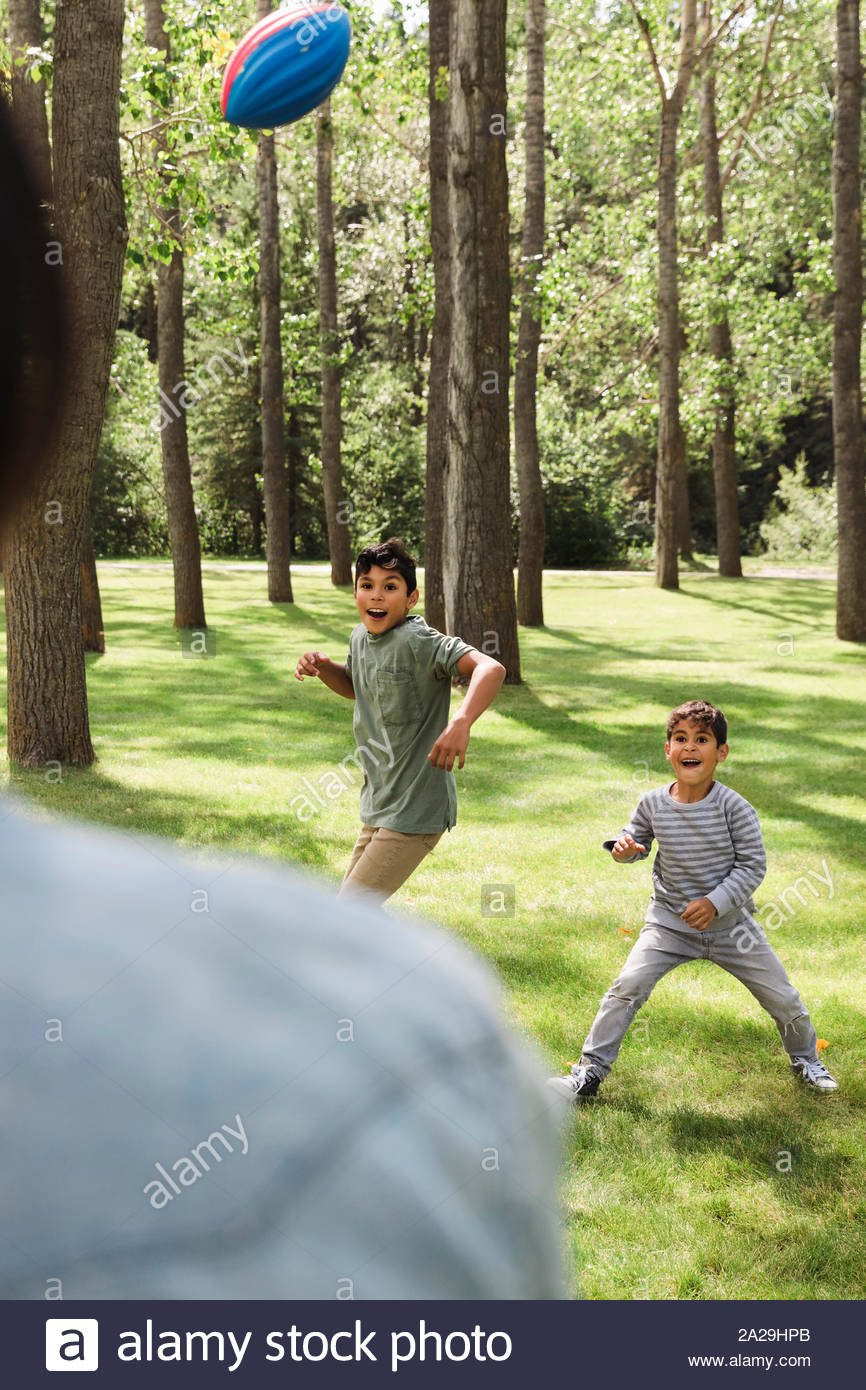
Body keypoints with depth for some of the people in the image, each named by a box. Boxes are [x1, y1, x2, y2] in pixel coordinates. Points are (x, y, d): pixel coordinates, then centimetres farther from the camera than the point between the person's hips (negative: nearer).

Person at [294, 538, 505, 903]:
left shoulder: (417, 641, -21)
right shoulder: (361, 637, 5)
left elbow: (490, 668, -34)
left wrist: (461, 722, -50)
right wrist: (322, 667, 6)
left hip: (414, 811, -9)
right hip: (379, 805, 9)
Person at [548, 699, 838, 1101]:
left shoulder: (734, 808, -16)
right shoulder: (653, 804, -8)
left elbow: (753, 865, -12)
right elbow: (637, 839, 9)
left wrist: (715, 902, -22)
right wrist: (624, 847, -14)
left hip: (730, 923, -1)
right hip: (670, 922, 1)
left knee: (781, 997, 7)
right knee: (627, 986, -14)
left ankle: (804, 1057, 38)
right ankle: (590, 1071, 0)